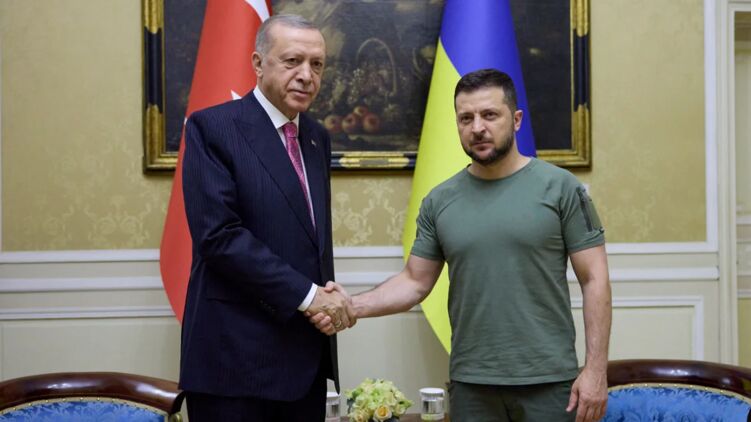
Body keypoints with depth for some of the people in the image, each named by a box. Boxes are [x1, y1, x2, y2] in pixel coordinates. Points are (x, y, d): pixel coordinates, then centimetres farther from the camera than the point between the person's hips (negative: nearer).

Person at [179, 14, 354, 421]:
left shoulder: (317, 138, 13)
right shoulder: (212, 127, -9)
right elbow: (219, 235, -18)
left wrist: (325, 297, -4)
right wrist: (306, 294, -16)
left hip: (307, 350, 7)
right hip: (237, 353, -6)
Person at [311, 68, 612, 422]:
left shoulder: (560, 188, -4)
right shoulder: (439, 201, 5)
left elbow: (594, 280, -4)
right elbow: (416, 282, 8)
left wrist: (596, 369, -9)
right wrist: (354, 306, -9)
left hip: (549, 380, -2)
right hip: (471, 384, 3)